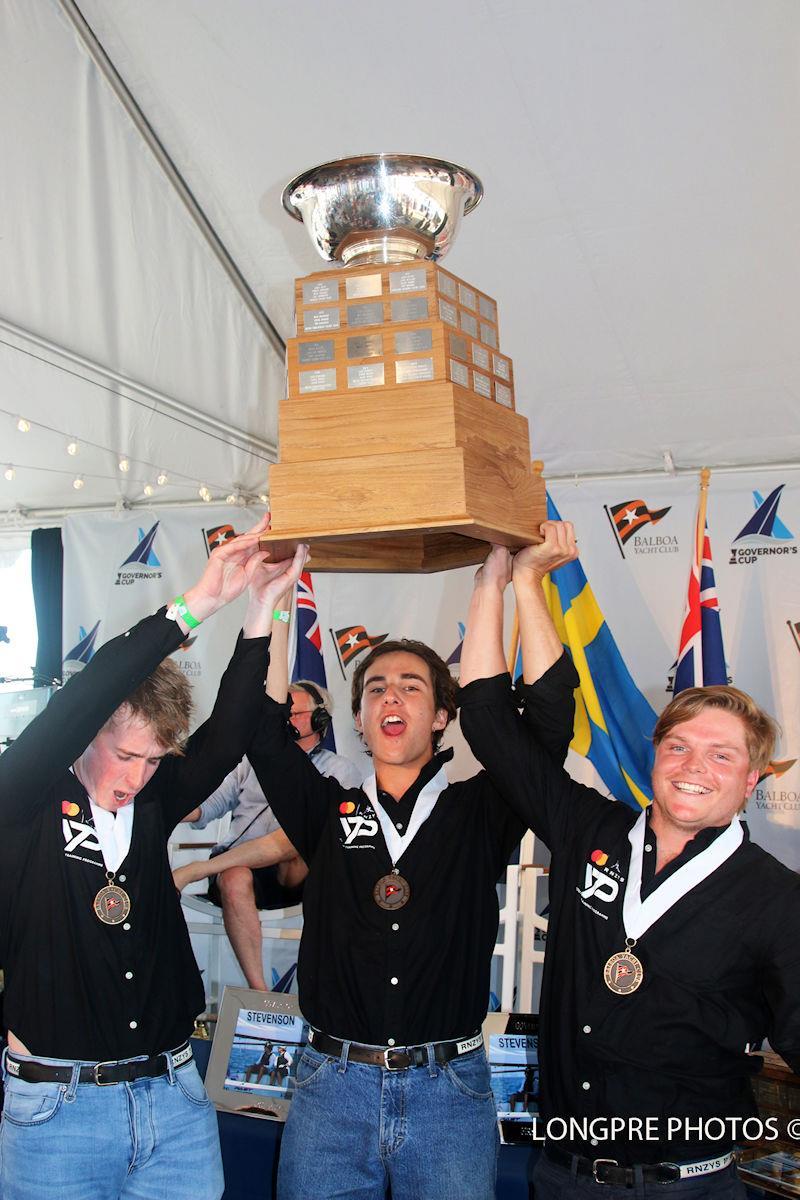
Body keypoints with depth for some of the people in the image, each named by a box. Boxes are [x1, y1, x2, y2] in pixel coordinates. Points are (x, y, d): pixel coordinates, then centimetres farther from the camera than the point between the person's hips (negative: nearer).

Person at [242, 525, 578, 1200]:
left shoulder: (478, 812, 1)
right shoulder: (327, 812, 5)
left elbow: (550, 717, -9)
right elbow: (262, 727, -5)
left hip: (450, 1088, -1)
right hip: (333, 1085, 1)